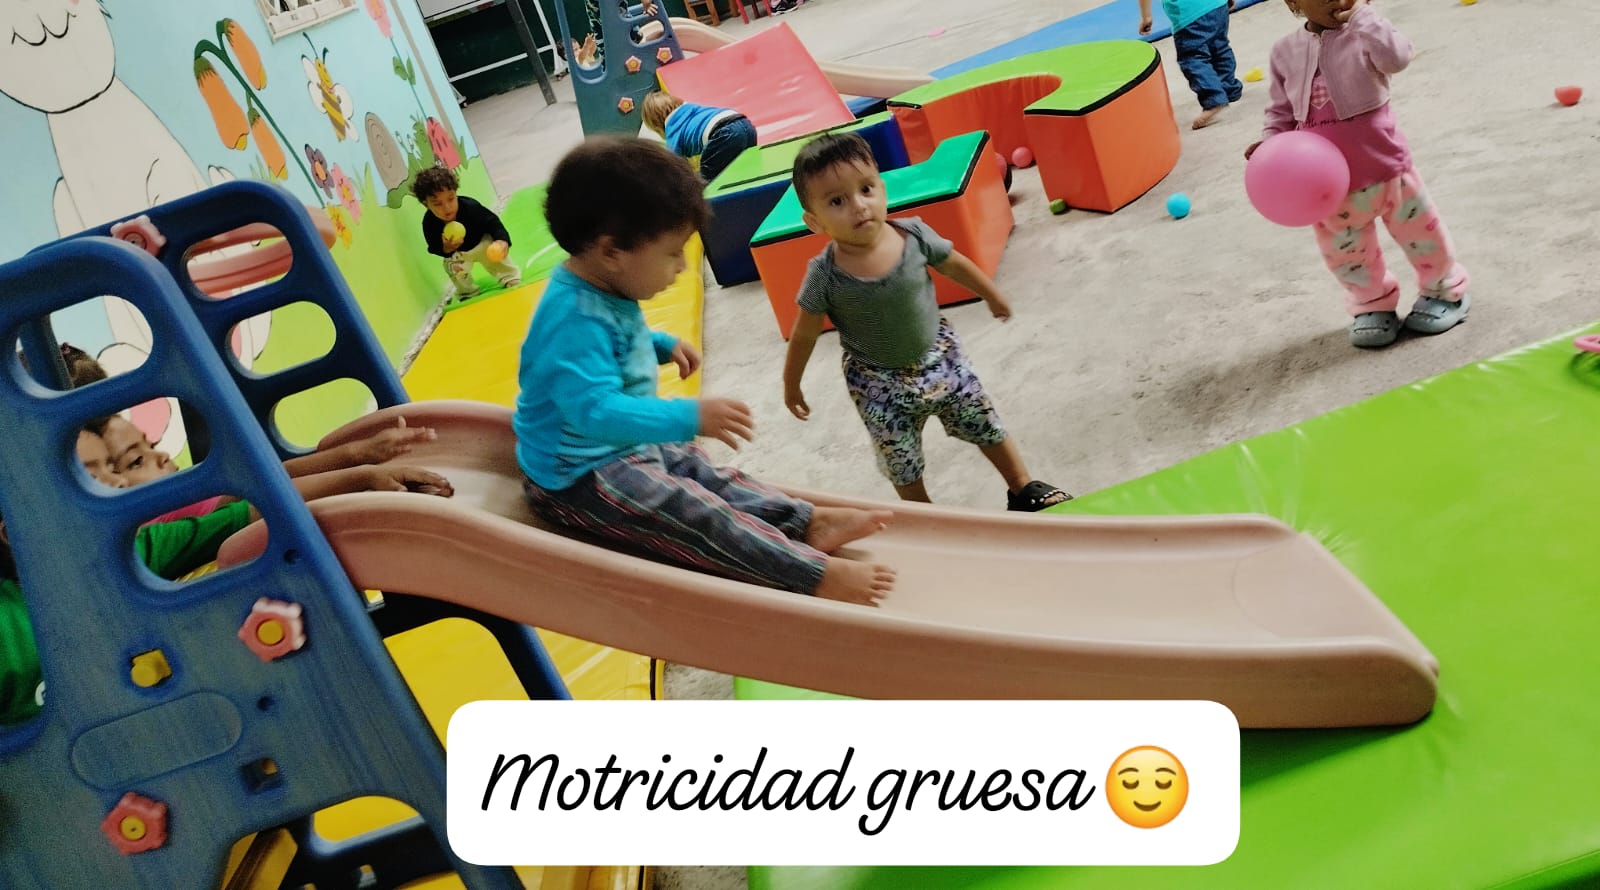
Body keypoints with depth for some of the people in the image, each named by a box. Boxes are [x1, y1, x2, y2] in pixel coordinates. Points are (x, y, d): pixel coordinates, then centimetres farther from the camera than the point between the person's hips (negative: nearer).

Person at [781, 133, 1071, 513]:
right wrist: (792, 384, 2)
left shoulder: (914, 235, -19)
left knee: (986, 426, 17)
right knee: (902, 467, 13)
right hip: (879, 384, -2)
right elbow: (804, 335, -10)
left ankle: (1024, 489, 40)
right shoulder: (825, 276, -25)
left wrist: (993, 296, 17)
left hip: (939, 357, 2)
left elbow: (955, 265, 1)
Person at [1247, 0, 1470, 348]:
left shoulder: (1364, 33, -11)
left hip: (1382, 161, -3)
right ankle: (1373, 305, 39)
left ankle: (1445, 290, 38)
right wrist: (1270, 141, -8)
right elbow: (1281, 110, 9)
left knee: (1417, 229, 13)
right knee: (1343, 250, 15)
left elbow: (1395, 57, -33)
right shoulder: (1286, 51, 0)